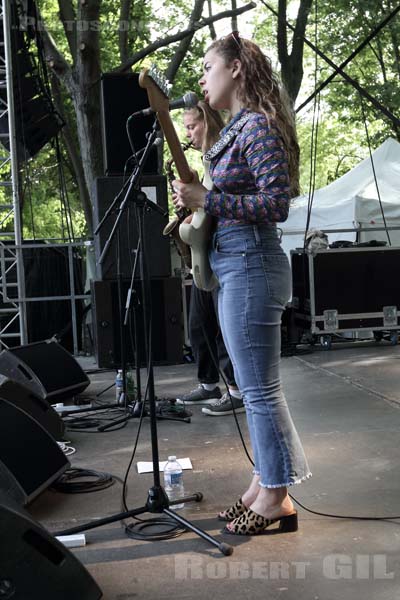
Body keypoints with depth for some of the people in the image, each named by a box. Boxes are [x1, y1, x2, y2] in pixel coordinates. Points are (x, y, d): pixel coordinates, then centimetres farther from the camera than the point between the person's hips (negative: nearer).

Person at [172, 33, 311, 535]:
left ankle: (276, 498, 9)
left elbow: (277, 203, -18)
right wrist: (195, 202, 10)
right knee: (253, 387, 15)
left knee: (259, 389, -3)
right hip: (232, 266, 10)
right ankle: (263, 483, 26)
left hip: (250, 266, -10)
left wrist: (207, 200, -18)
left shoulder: (257, 125, -10)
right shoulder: (236, 129, 18)